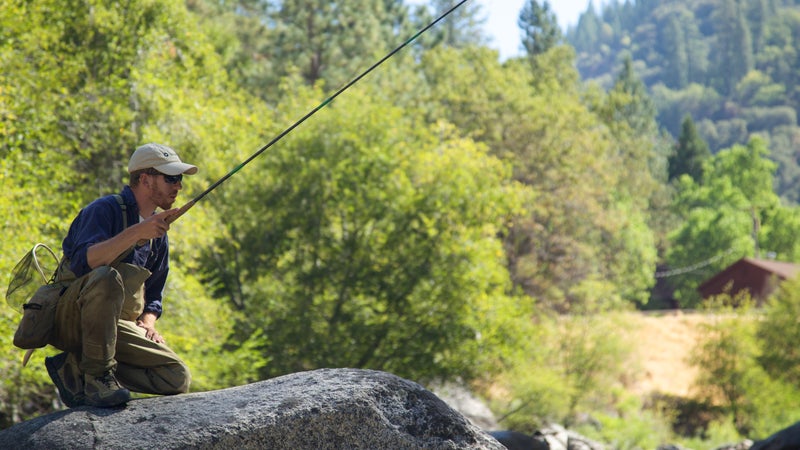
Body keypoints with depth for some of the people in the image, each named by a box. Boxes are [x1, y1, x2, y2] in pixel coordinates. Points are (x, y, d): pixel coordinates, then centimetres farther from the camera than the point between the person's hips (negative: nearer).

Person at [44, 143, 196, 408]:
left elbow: (152, 295, 23)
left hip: (113, 327, 7)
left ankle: (74, 367, -2)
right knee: (106, 277, -38)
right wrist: (136, 233, -31)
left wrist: (147, 323, 2)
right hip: (70, 319, -7)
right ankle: (97, 375, -24)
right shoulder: (105, 209, -8)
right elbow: (83, 263, -26)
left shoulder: (158, 233, 16)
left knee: (178, 379, -13)